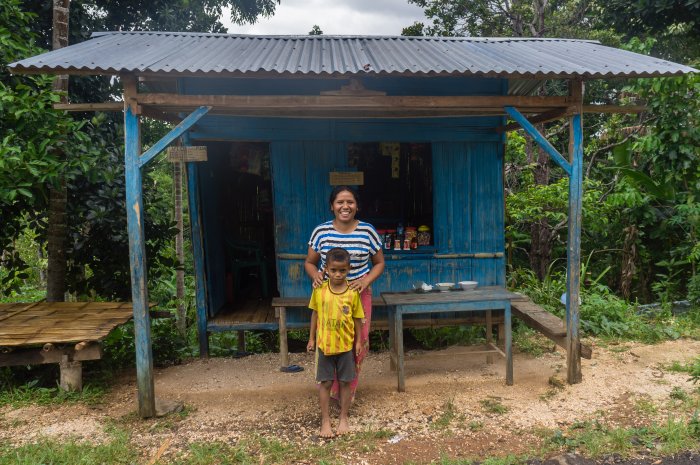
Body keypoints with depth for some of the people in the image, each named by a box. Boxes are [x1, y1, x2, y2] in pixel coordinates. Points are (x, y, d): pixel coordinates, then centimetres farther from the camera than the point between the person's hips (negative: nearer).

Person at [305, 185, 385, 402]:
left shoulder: (368, 231, -5)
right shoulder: (321, 231, -4)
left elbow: (379, 263, 6)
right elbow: (309, 262, 8)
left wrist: (366, 281, -12)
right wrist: (315, 275, -15)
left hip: (359, 295, 0)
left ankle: (348, 392, 27)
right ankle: (330, 388, 26)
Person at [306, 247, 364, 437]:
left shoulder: (353, 293, -9)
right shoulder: (319, 290, -7)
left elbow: (357, 319, 0)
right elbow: (315, 314, 4)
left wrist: (358, 341, 1)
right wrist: (311, 338, 6)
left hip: (346, 345, 0)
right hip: (324, 344, 0)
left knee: (345, 382, 11)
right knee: (325, 383, 7)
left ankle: (343, 418, 27)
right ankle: (325, 420, 21)